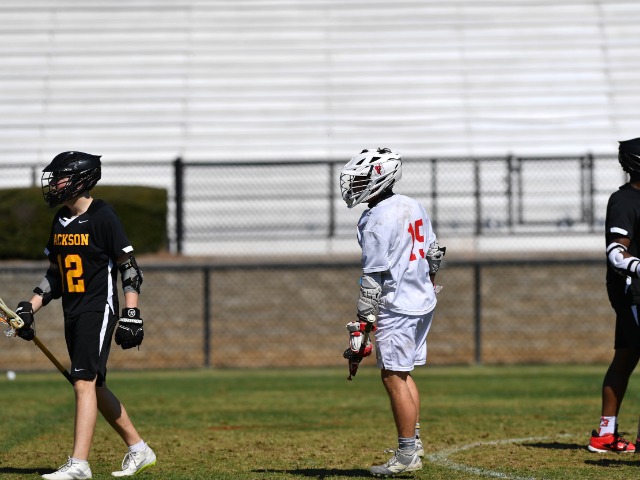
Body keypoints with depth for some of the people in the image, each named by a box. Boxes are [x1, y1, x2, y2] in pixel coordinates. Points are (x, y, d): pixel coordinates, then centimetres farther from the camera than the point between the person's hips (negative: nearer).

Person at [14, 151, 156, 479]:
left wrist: (131, 315, -18)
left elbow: (129, 268, -12)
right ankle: (138, 449, 23)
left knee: (84, 382, -16)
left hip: (99, 310, -8)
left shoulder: (102, 217, -11)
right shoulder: (60, 221, 13)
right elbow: (55, 275, 20)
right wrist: (29, 308, 10)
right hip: (72, 315, 9)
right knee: (94, 387, 11)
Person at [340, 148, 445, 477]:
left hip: (397, 308, -9)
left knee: (394, 378, -5)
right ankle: (413, 441, 21)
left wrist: (361, 324, -18)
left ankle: (407, 455, -4)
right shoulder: (413, 206, 8)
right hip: (424, 302, 9)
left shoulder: (376, 221, -18)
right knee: (402, 374, 19)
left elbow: (373, 280, -20)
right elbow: (433, 253, 18)